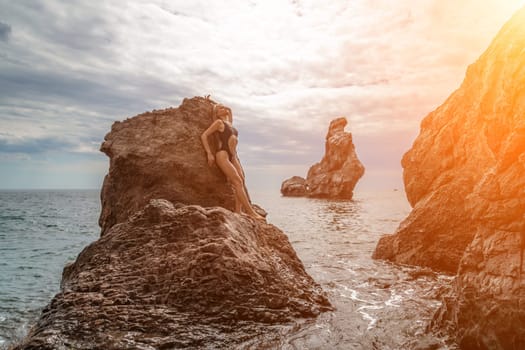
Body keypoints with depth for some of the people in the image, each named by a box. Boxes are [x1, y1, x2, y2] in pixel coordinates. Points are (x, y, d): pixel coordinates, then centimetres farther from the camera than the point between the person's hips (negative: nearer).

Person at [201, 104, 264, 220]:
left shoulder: (230, 124, 22)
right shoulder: (219, 122, 2)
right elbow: (204, 136, -3)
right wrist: (209, 153, -9)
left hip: (233, 156, 7)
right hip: (222, 155, -7)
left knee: (241, 181, -7)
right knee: (238, 181, -14)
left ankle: (238, 212, -10)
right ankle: (251, 212, -17)